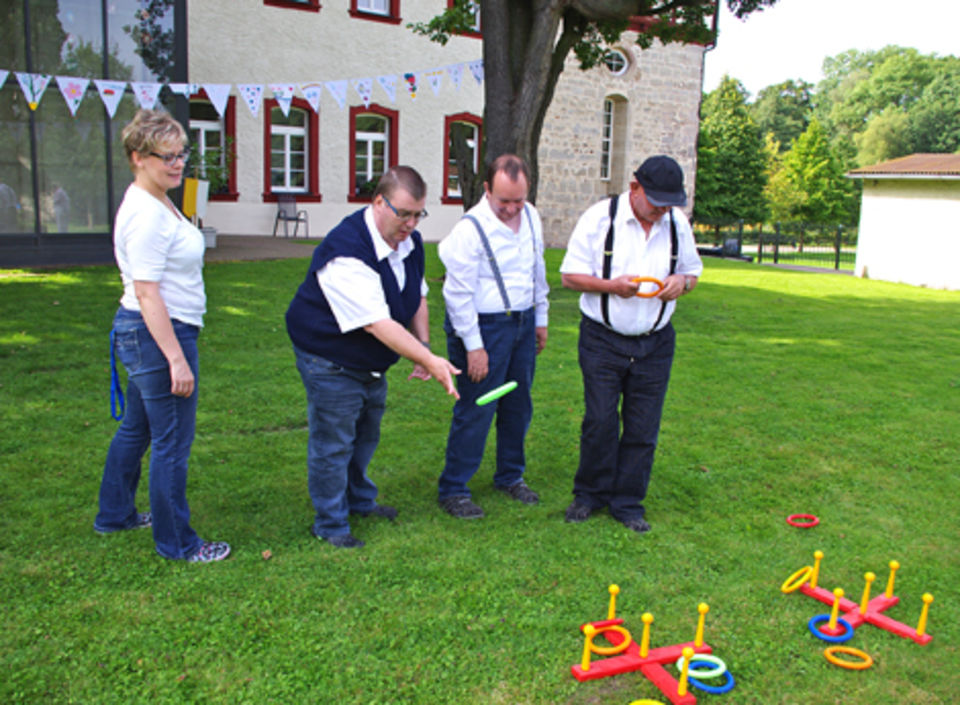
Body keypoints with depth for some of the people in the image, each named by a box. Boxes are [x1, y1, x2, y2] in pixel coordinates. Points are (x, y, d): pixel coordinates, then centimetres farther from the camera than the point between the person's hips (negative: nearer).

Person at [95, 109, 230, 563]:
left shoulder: (155, 205, 13)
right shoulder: (147, 215, -19)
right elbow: (147, 292, -24)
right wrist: (176, 358, -26)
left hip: (141, 332, 11)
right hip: (158, 334, -11)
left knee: (136, 429, 23)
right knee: (172, 442, -1)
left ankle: (114, 514, 40)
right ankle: (176, 543, 11)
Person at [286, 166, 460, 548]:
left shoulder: (409, 242, -4)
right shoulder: (346, 251, -33)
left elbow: (417, 297, 10)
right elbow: (378, 324, -38)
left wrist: (424, 349, 0)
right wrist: (430, 361, -40)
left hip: (371, 360, 9)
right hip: (329, 359, -8)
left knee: (365, 436, 23)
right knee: (333, 443, 1)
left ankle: (359, 500, 44)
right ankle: (330, 523, 19)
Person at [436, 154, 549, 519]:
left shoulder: (531, 217, 5)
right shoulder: (471, 228, -17)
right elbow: (458, 293, -17)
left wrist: (540, 318, 19)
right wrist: (474, 346, -16)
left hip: (523, 323, 7)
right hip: (485, 325, -7)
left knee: (519, 406, 15)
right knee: (476, 411, -3)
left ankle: (510, 476, 32)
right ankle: (453, 489, 10)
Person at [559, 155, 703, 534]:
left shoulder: (677, 223, 4)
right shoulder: (599, 218, -7)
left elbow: (692, 271, 17)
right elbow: (570, 275, -4)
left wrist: (682, 282, -8)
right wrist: (611, 285, -21)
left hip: (655, 343, 3)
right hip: (603, 341, -3)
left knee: (643, 429, 6)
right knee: (599, 423, 0)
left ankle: (628, 502, 21)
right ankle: (590, 494, 22)